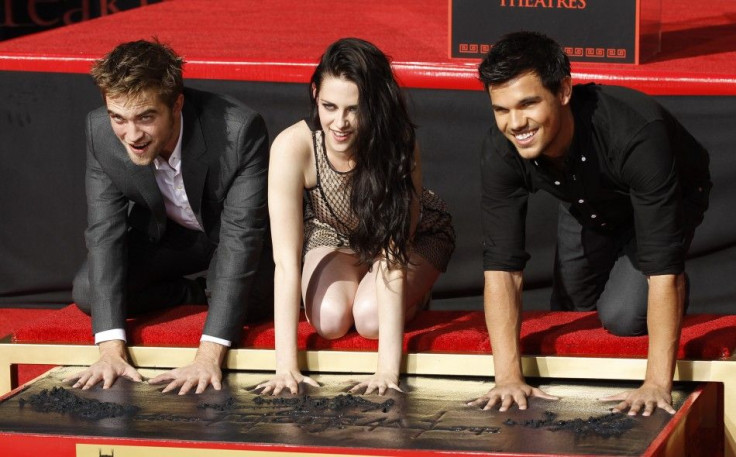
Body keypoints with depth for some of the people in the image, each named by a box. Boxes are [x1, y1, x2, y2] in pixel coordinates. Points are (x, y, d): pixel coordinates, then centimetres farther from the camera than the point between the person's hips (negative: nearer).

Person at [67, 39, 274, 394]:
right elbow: (105, 231, -23)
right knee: (87, 291, -19)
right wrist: (112, 349, -34)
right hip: (165, 234, 3)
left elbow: (241, 235, -38)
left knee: (264, 293, -32)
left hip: (233, 235, -3)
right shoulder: (101, 131, -26)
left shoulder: (239, 130, -38)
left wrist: (208, 355, -44)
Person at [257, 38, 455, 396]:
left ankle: (413, 295, 7)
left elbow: (393, 255, -39)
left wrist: (388, 369, -46)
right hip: (333, 235, 1)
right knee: (330, 319, -25)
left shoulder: (399, 145, -36)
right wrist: (286, 366, -42)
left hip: (413, 237, -1)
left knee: (370, 318, -27)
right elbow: (286, 260, -35)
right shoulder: (293, 146, -34)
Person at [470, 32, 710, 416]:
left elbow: (663, 269, -45)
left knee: (623, 316, -19)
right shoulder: (501, 150, -32)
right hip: (587, 207, 4)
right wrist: (508, 376, -38)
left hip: (669, 200, -4)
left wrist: (657, 385, -47)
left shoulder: (635, 132, -45)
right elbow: (501, 267, -29)